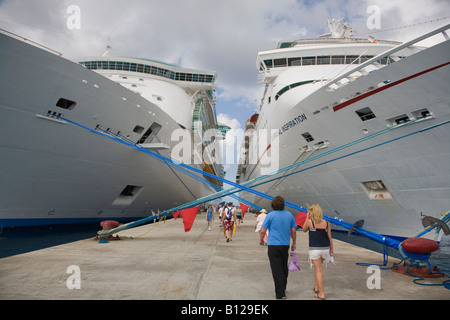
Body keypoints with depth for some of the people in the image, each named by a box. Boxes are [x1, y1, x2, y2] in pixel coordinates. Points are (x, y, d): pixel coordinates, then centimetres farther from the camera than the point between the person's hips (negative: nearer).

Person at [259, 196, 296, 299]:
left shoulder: (271, 215, -9)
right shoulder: (289, 215, 3)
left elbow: (262, 231, -7)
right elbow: (293, 231, 8)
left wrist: (261, 240, 11)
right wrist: (294, 244, 19)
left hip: (273, 245, -4)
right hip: (285, 245, 4)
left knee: (277, 270, 1)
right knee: (284, 268, 18)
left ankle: (280, 294, 5)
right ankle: (283, 288, 32)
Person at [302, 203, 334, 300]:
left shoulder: (309, 222, -11)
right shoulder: (326, 223, -2)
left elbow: (304, 230, 9)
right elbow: (330, 237, 2)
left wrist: (307, 218, 7)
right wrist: (331, 249, 13)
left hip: (314, 249, -4)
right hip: (325, 248, 4)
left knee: (319, 270, 2)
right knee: (318, 267, 24)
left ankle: (322, 294, 4)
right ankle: (316, 287, 34)